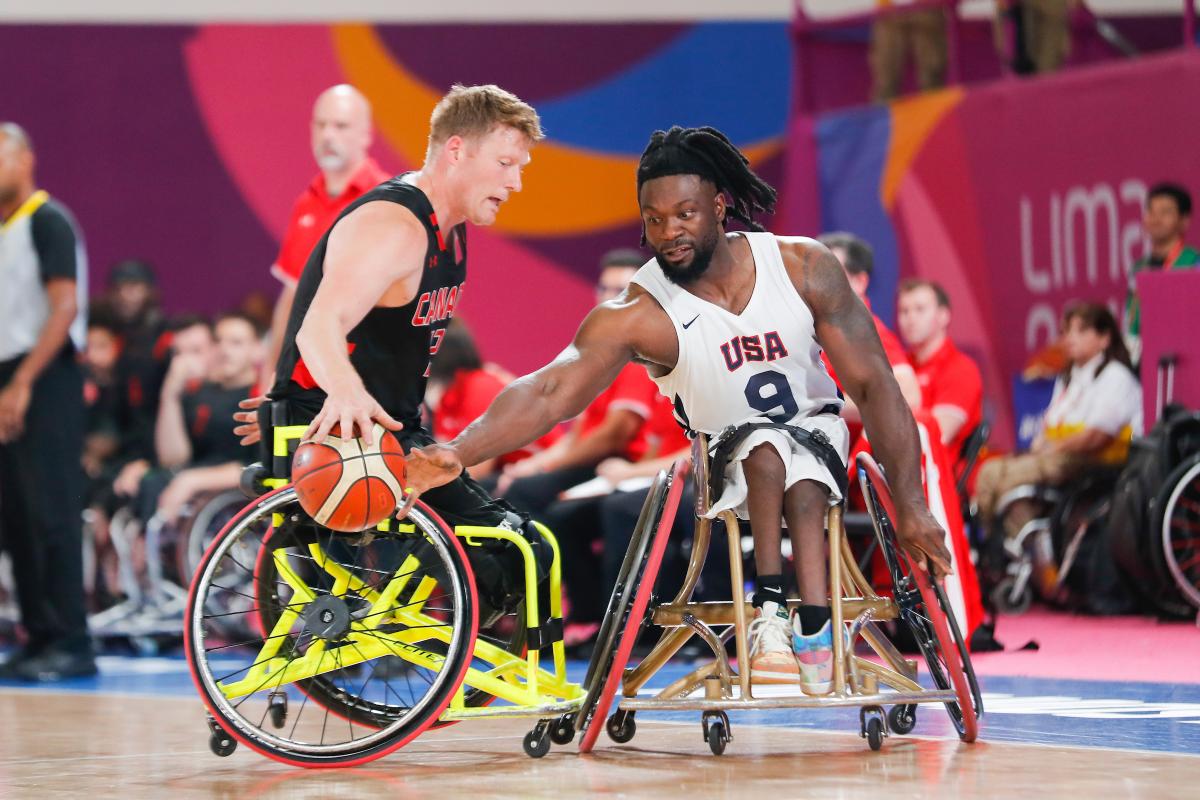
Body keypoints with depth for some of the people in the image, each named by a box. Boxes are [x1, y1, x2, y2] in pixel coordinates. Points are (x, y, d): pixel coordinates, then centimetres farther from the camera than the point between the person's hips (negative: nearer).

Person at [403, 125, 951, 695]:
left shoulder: (802, 267, -15)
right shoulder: (637, 314, -19)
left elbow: (873, 385, -12)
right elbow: (549, 391, -32)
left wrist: (910, 504, -17)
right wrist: (458, 453, -49)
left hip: (818, 437, 1)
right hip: (730, 462, -1)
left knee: (798, 460, -34)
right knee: (766, 447, -34)